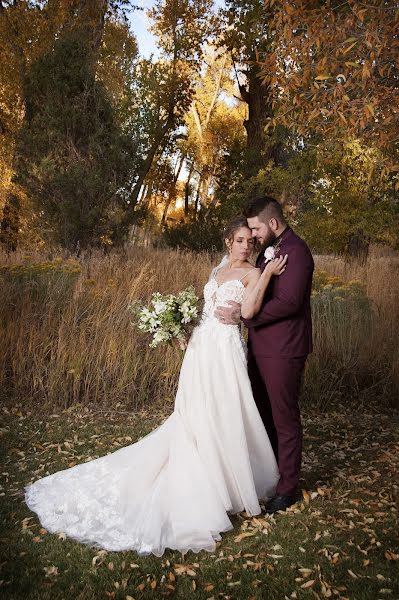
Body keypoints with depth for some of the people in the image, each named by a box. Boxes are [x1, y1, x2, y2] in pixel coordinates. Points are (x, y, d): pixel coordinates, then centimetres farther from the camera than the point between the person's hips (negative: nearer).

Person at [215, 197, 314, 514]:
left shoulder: (296, 250, -15)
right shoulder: (269, 249, 13)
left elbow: (289, 301, -24)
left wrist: (243, 315, -21)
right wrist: (240, 307, 3)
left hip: (283, 350, -9)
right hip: (261, 346, 9)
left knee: (285, 417, 4)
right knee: (263, 412, 19)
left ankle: (287, 487, 21)